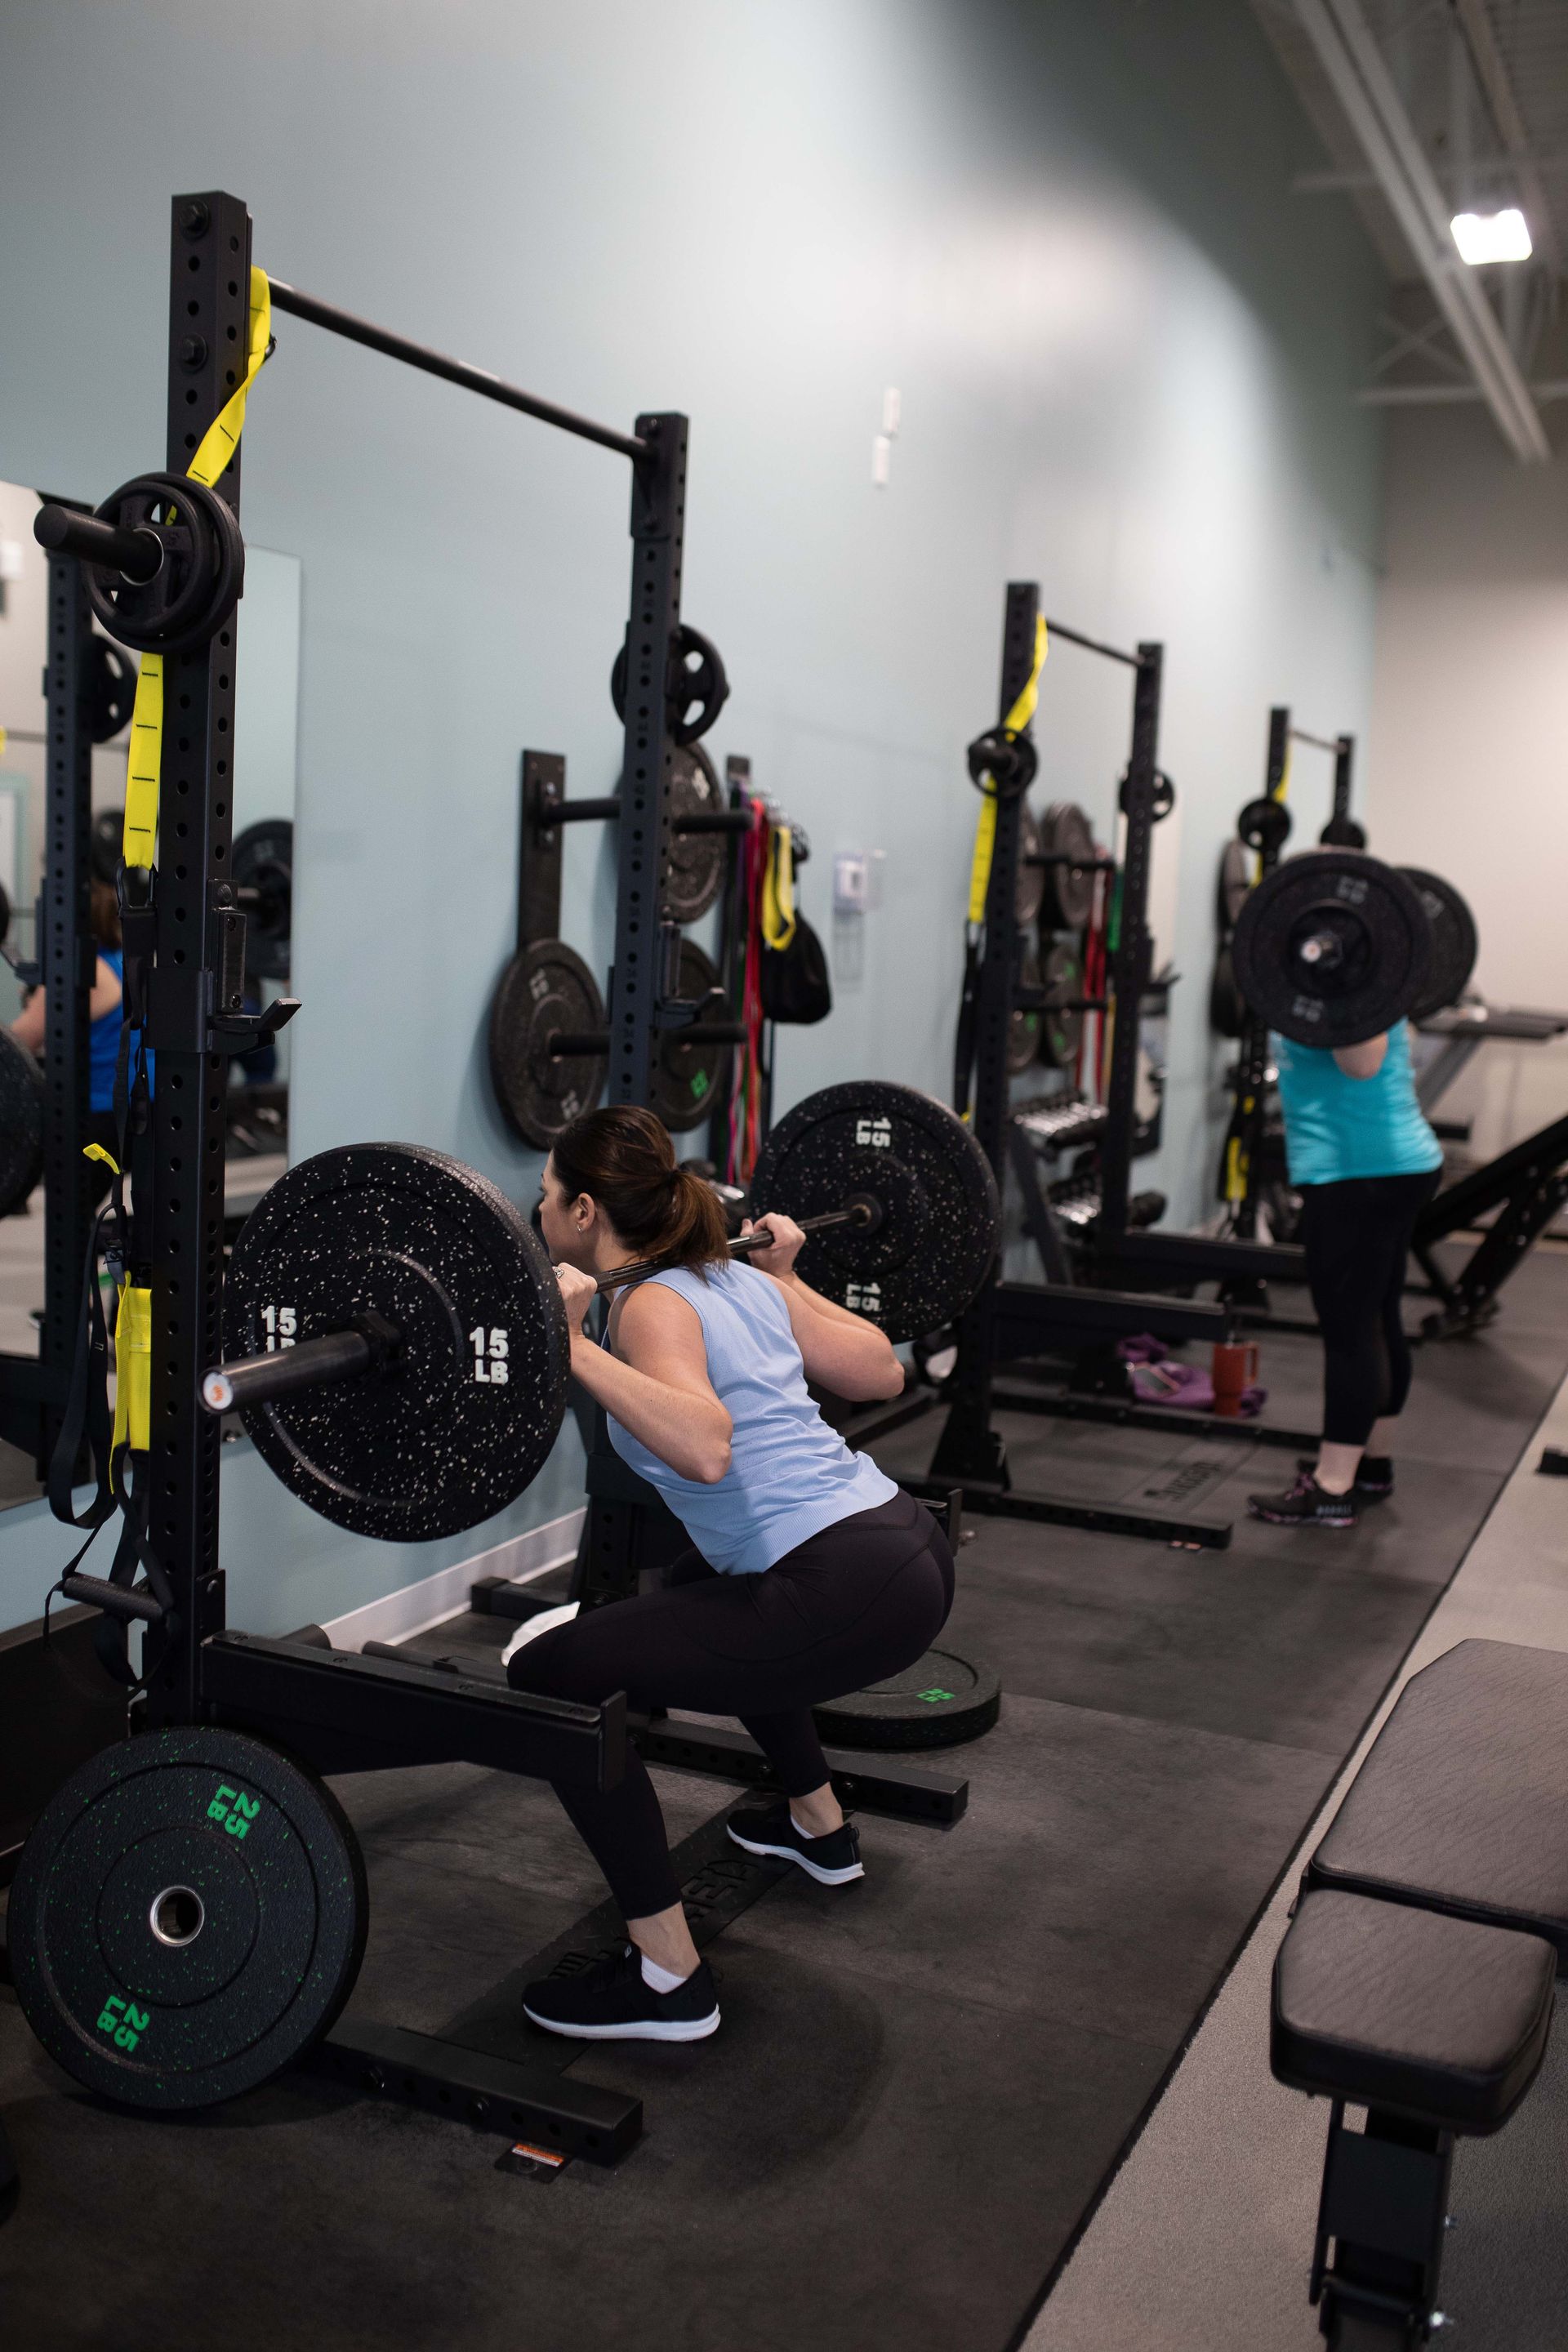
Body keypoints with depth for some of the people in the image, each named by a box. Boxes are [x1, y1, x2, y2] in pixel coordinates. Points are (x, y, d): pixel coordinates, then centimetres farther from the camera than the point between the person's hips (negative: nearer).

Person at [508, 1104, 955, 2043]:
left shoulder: (651, 1305, -9)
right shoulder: (743, 1278, 14)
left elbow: (706, 1449, -28)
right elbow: (882, 1372, 22)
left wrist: (574, 1347, -25)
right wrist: (788, 1274, 31)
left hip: (852, 1594, -10)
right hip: (911, 1547, 10)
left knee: (552, 1676, -5)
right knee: (707, 1590, 39)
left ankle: (669, 1981, 1)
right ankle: (820, 1826, 51)